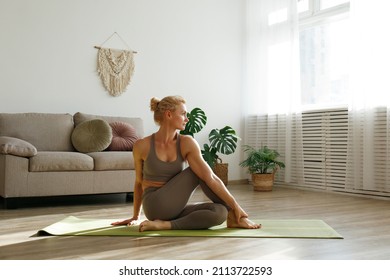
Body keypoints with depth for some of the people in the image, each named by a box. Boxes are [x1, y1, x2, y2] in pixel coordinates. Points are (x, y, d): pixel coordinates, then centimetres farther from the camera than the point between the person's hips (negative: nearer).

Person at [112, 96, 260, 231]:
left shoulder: (186, 143, -4)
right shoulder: (142, 146, -6)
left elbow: (210, 177, -11)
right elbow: (139, 182, 9)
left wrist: (235, 205, -17)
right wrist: (135, 216, 19)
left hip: (176, 208, 3)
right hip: (155, 206, -2)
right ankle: (234, 216, -7)